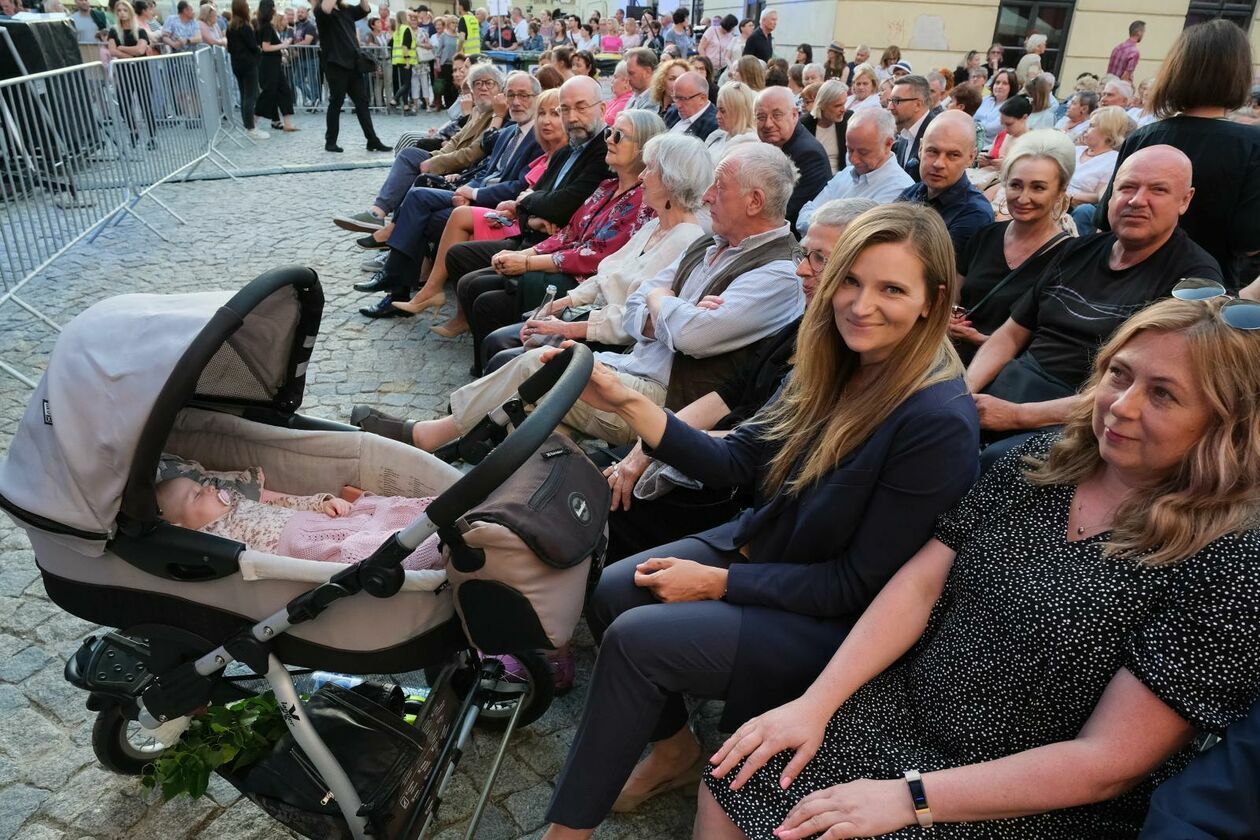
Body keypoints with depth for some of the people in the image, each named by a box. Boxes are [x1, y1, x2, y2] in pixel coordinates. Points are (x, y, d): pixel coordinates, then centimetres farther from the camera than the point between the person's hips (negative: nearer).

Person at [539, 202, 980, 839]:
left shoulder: (939, 422, -26)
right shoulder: (830, 366, -4)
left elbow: (859, 584, -21)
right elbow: (735, 463, -2)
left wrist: (717, 583, -17)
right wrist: (628, 404, -12)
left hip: (831, 622, -7)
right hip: (757, 545, 7)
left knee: (635, 639, -17)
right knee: (609, 593, -5)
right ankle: (675, 751, 20)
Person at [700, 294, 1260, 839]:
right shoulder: (1039, 463, -1)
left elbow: (1108, 763, -19)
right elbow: (920, 585, -3)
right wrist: (815, 702, -11)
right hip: (903, 712, 5)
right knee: (733, 785, -7)